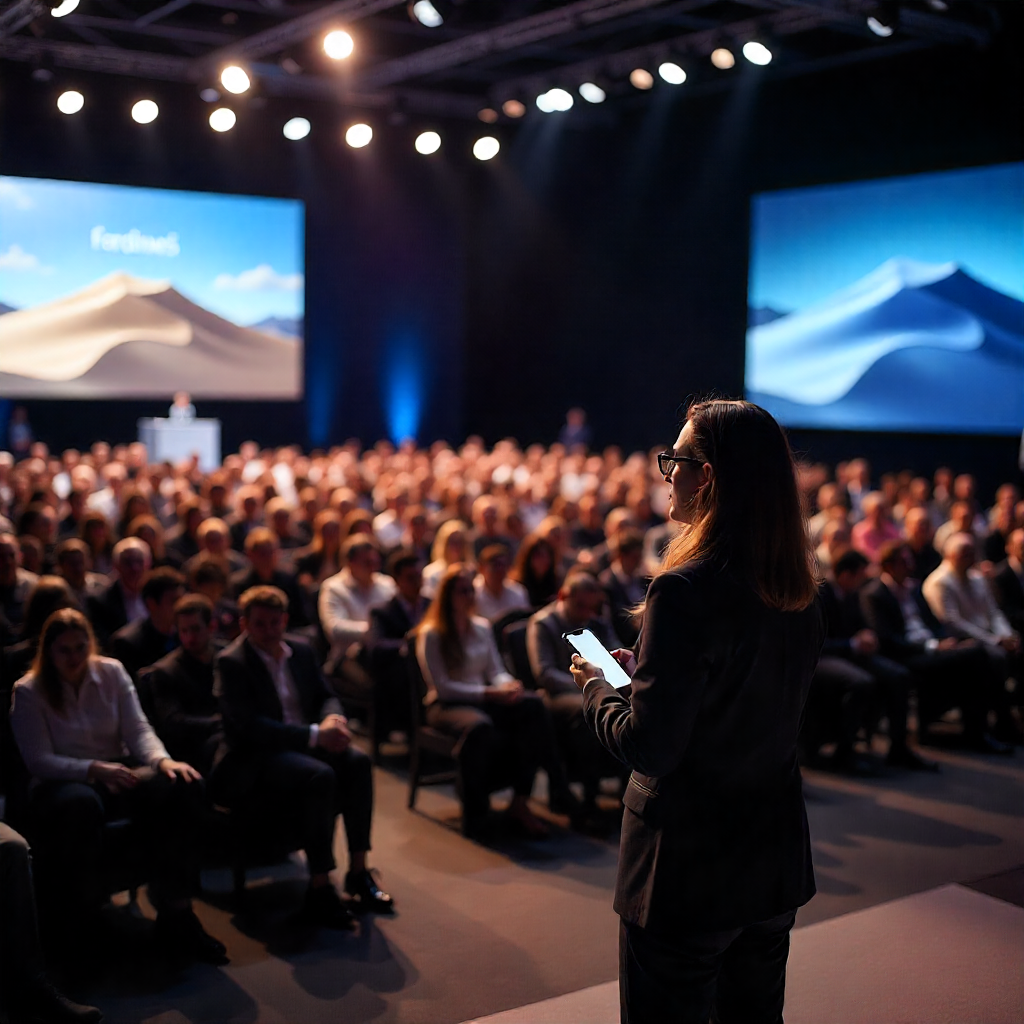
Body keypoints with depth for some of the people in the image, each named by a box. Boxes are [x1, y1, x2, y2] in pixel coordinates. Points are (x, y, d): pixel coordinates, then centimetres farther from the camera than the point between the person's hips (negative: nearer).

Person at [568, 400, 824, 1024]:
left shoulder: (686, 590, -24)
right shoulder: (802, 595, 0)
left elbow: (648, 748, -23)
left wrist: (598, 687, -4)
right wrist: (645, 669, 14)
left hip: (688, 868, -7)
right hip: (775, 861, 7)